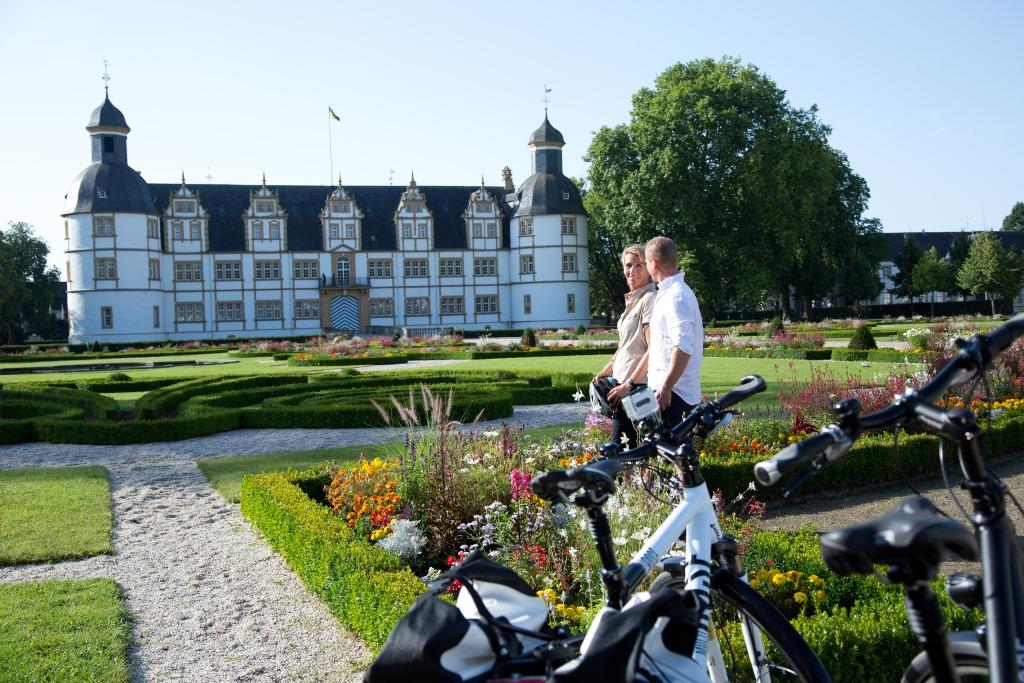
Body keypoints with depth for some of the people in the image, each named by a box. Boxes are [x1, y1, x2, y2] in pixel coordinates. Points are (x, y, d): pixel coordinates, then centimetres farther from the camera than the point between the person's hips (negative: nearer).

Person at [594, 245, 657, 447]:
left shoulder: (649, 299, -12)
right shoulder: (633, 300, 17)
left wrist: (629, 384, -20)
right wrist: (608, 369, 15)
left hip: (636, 387, -9)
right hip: (623, 385, 9)